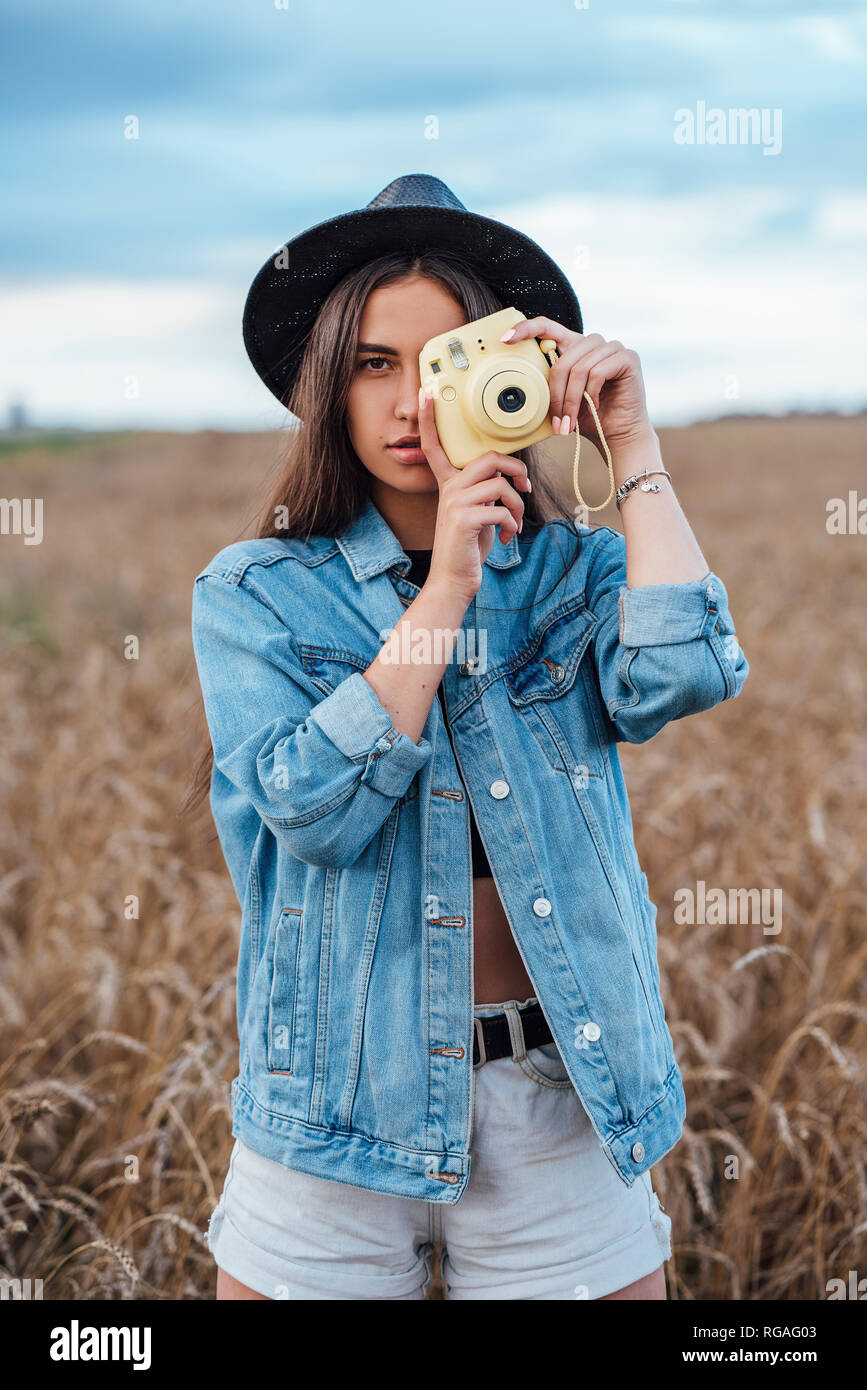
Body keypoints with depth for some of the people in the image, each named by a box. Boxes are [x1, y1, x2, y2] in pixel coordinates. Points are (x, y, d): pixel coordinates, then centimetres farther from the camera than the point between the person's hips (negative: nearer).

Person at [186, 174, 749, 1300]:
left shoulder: (577, 571, 1)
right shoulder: (254, 594, -2)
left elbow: (685, 674, -19)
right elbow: (314, 811, -16)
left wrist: (633, 442, -12)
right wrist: (446, 584, -17)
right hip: (339, 1113, 0)